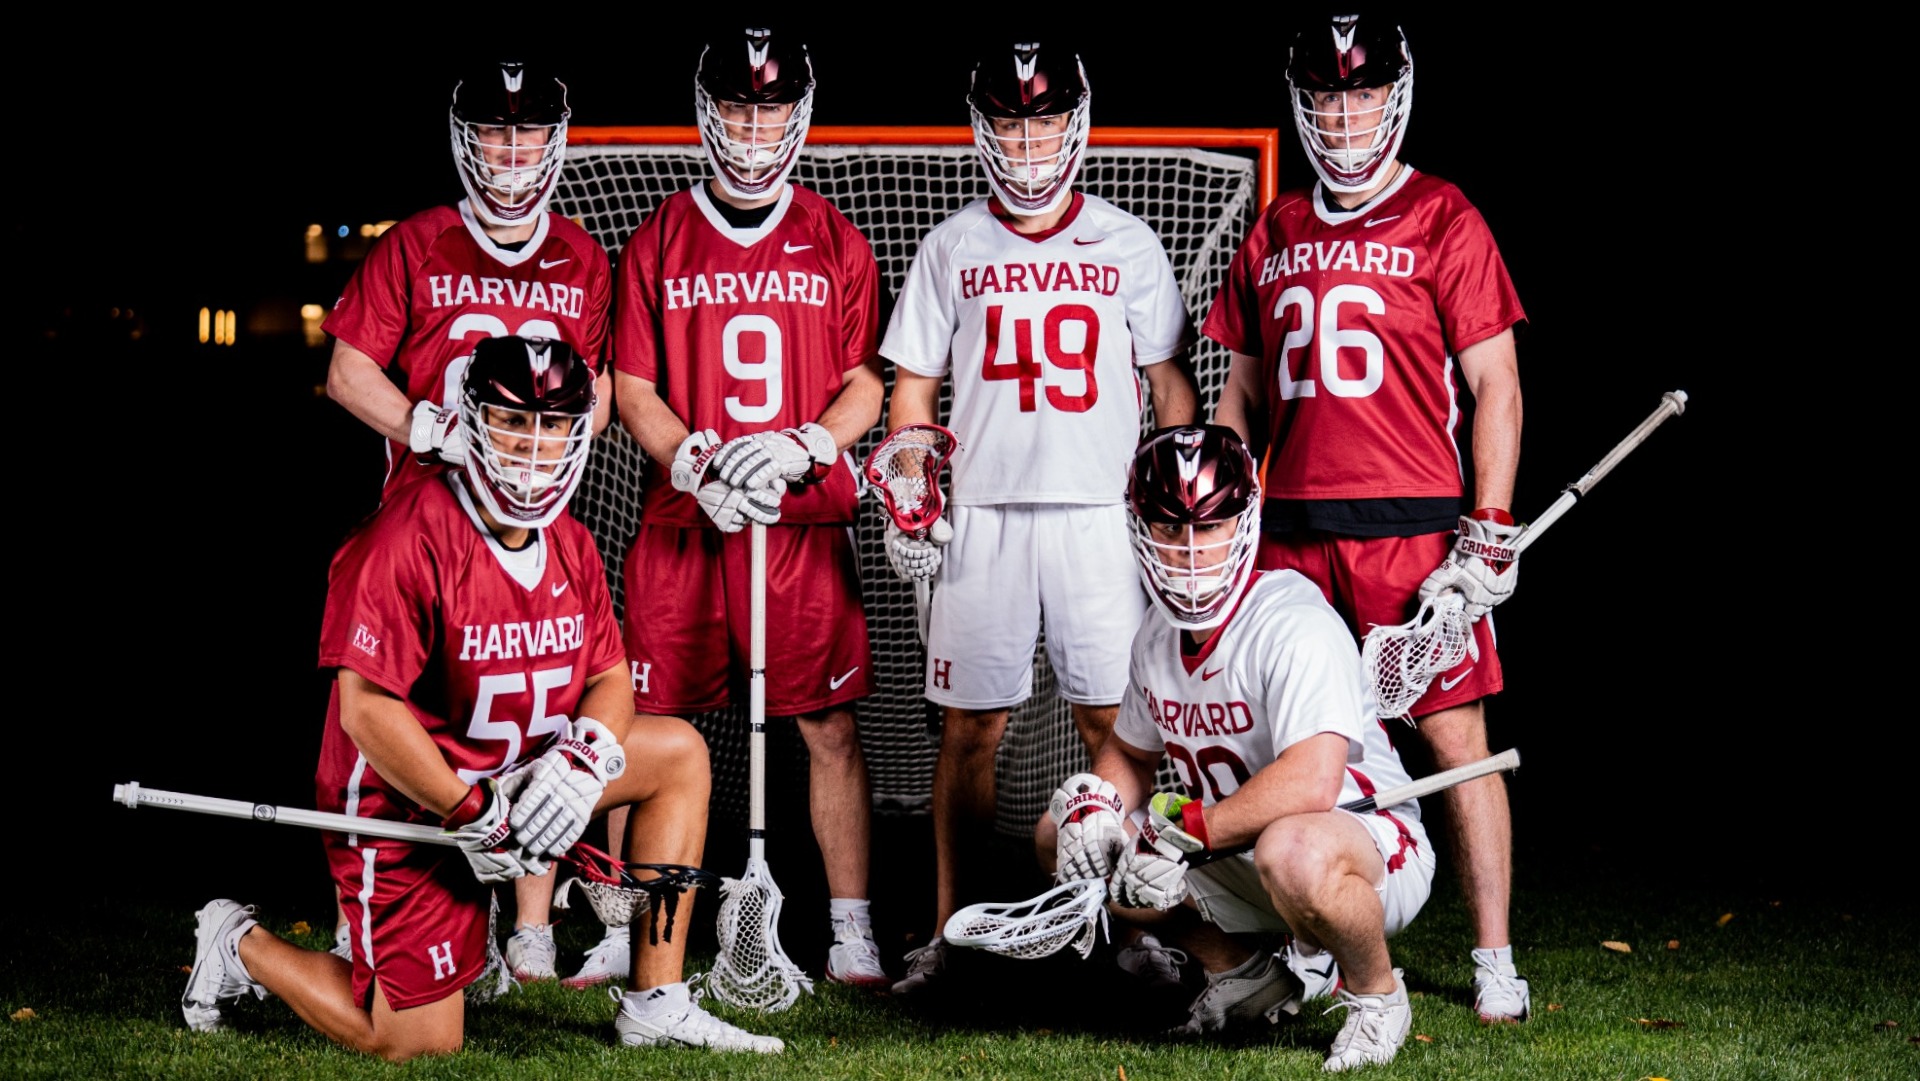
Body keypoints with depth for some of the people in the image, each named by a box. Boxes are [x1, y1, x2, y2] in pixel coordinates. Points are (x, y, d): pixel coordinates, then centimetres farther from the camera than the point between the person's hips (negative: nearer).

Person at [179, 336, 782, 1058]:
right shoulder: (410, 537, -24)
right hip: (406, 809, -8)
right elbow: (366, 708, -26)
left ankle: (655, 1004, 5)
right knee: (417, 1046, -6)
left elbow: (610, 678, 7)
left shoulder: (572, 546, 2)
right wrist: (473, 814, -25)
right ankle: (241, 946, 20)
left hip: (513, 776, 8)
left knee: (679, 753, 4)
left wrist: (582, 758, -17)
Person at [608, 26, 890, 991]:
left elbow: (865, 385, 7)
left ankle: (852, 935, 3)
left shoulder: (836, 243, 9)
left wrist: (799, 449, -12)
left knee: (830, 727, -3)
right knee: (649, 729, 0)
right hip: (681, 521, 0)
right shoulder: (657, 242, 8)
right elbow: (632, 388, 5)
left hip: (808, 521, 0)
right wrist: (699, 463, -12)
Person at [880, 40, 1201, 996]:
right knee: (971, 728, 2)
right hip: (981, 516, 1)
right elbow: (913, 386, 12)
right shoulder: (952, 247, 9)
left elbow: (1171, 383, 10)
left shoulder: (1127, 245, 7)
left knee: (1114, 724, -2)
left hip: (1101, 514, -1)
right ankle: (949, 930, 10)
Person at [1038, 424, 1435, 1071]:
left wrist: (1179, 835, -30)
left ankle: (1375, 994, -11)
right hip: (1236, 857, 9)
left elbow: (1310, 783, -38)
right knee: (1067, 838, 4)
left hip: (1373, 841, -8)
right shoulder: (1157, 636, 3)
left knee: (1291, 852, -43)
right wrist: (1094, 805, -4)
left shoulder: (1295, 625, -25)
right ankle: (1242, 973, 16)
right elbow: (1130, 754, 20)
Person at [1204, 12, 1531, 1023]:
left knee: (1456, 735, -4)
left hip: (1413, 523, -4)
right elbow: (1243, 392, 20)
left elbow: (1495, 387, -2)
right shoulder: (1273, 236, 14)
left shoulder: (1445, 223, 0)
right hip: (1292, 532, 4)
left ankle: (1493, 962, 3)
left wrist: (1489, 532, -8)